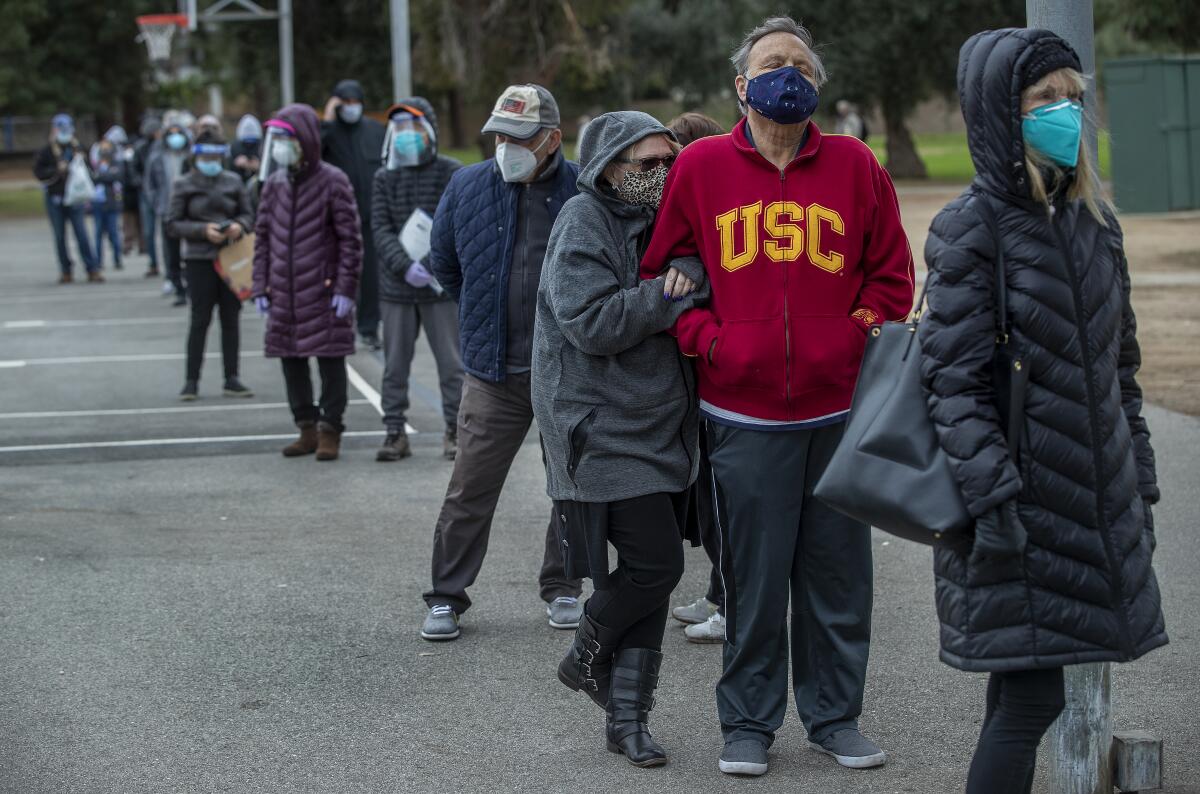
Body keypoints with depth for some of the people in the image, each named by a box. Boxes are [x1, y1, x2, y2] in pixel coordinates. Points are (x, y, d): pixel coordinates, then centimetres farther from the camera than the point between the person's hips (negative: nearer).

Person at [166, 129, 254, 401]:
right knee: (201, 319, -3)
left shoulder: (233, 182, 6)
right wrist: (203, 230, -15)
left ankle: (231, 379, 11)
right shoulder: (184, 185, 0)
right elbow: (173, 225, -2)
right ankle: (191, 381, 3)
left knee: (231, 318, 5)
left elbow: (248, 215, 13)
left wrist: (239, 226, -10)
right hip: (200, 259, -3)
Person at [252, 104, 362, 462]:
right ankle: (307, 428, 20)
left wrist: (345, 287, -11)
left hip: (323, 291, -6)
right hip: (284, 292, 6)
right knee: (291, 360, 9)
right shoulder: (274, 183, 9)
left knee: (330, 359, -1)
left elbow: (350, 238, -7)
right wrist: (261, 287, 9)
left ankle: (330, 430, 7)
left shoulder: (332, 182, -6)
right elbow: (262, 237, 14)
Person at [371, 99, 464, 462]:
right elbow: (381, 229, -2)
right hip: (396, 285, 2)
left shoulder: (450, 173, 0)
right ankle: (395, 432, 12)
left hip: (440, 285, -2)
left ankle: (454, 431, 10)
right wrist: (405, 266, -18)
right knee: (395, 364, 6)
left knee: (451, 361, 2)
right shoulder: (385, 177, 7)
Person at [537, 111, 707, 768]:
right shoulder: (583, 224, -10)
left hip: (661, 429, 8)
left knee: (652, 570, 8)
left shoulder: (654, 221, 13)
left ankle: (627, 716, 16)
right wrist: (671, 293, -18)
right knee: (654, 562, -12)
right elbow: (592, 323, -20)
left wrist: (690, 266, -10)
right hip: (603, 431, -8)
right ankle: (586, 658, 15)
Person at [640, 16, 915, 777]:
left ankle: (835, 714, 20)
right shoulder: (701, 166, 3)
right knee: (753, 575, 2)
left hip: (839, 411, 2)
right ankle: (748, 721, 14)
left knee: (838, 571, 8)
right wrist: (705, 339, -2)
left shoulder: (854, 165, 5)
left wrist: (859, 337, -2)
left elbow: (892, 273, 11)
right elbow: (662, 266, 10)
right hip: (744, 413, -1)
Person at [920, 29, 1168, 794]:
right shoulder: (971, 228, -9)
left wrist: (1141, 485, 15)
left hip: (1096, 495, 6)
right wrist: (993, 498, -20)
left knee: (1023, 689, 9)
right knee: (1032, 696, -8)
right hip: (1020, 496, -6)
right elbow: (956, 379, -13)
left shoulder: (1095, 220, 11)